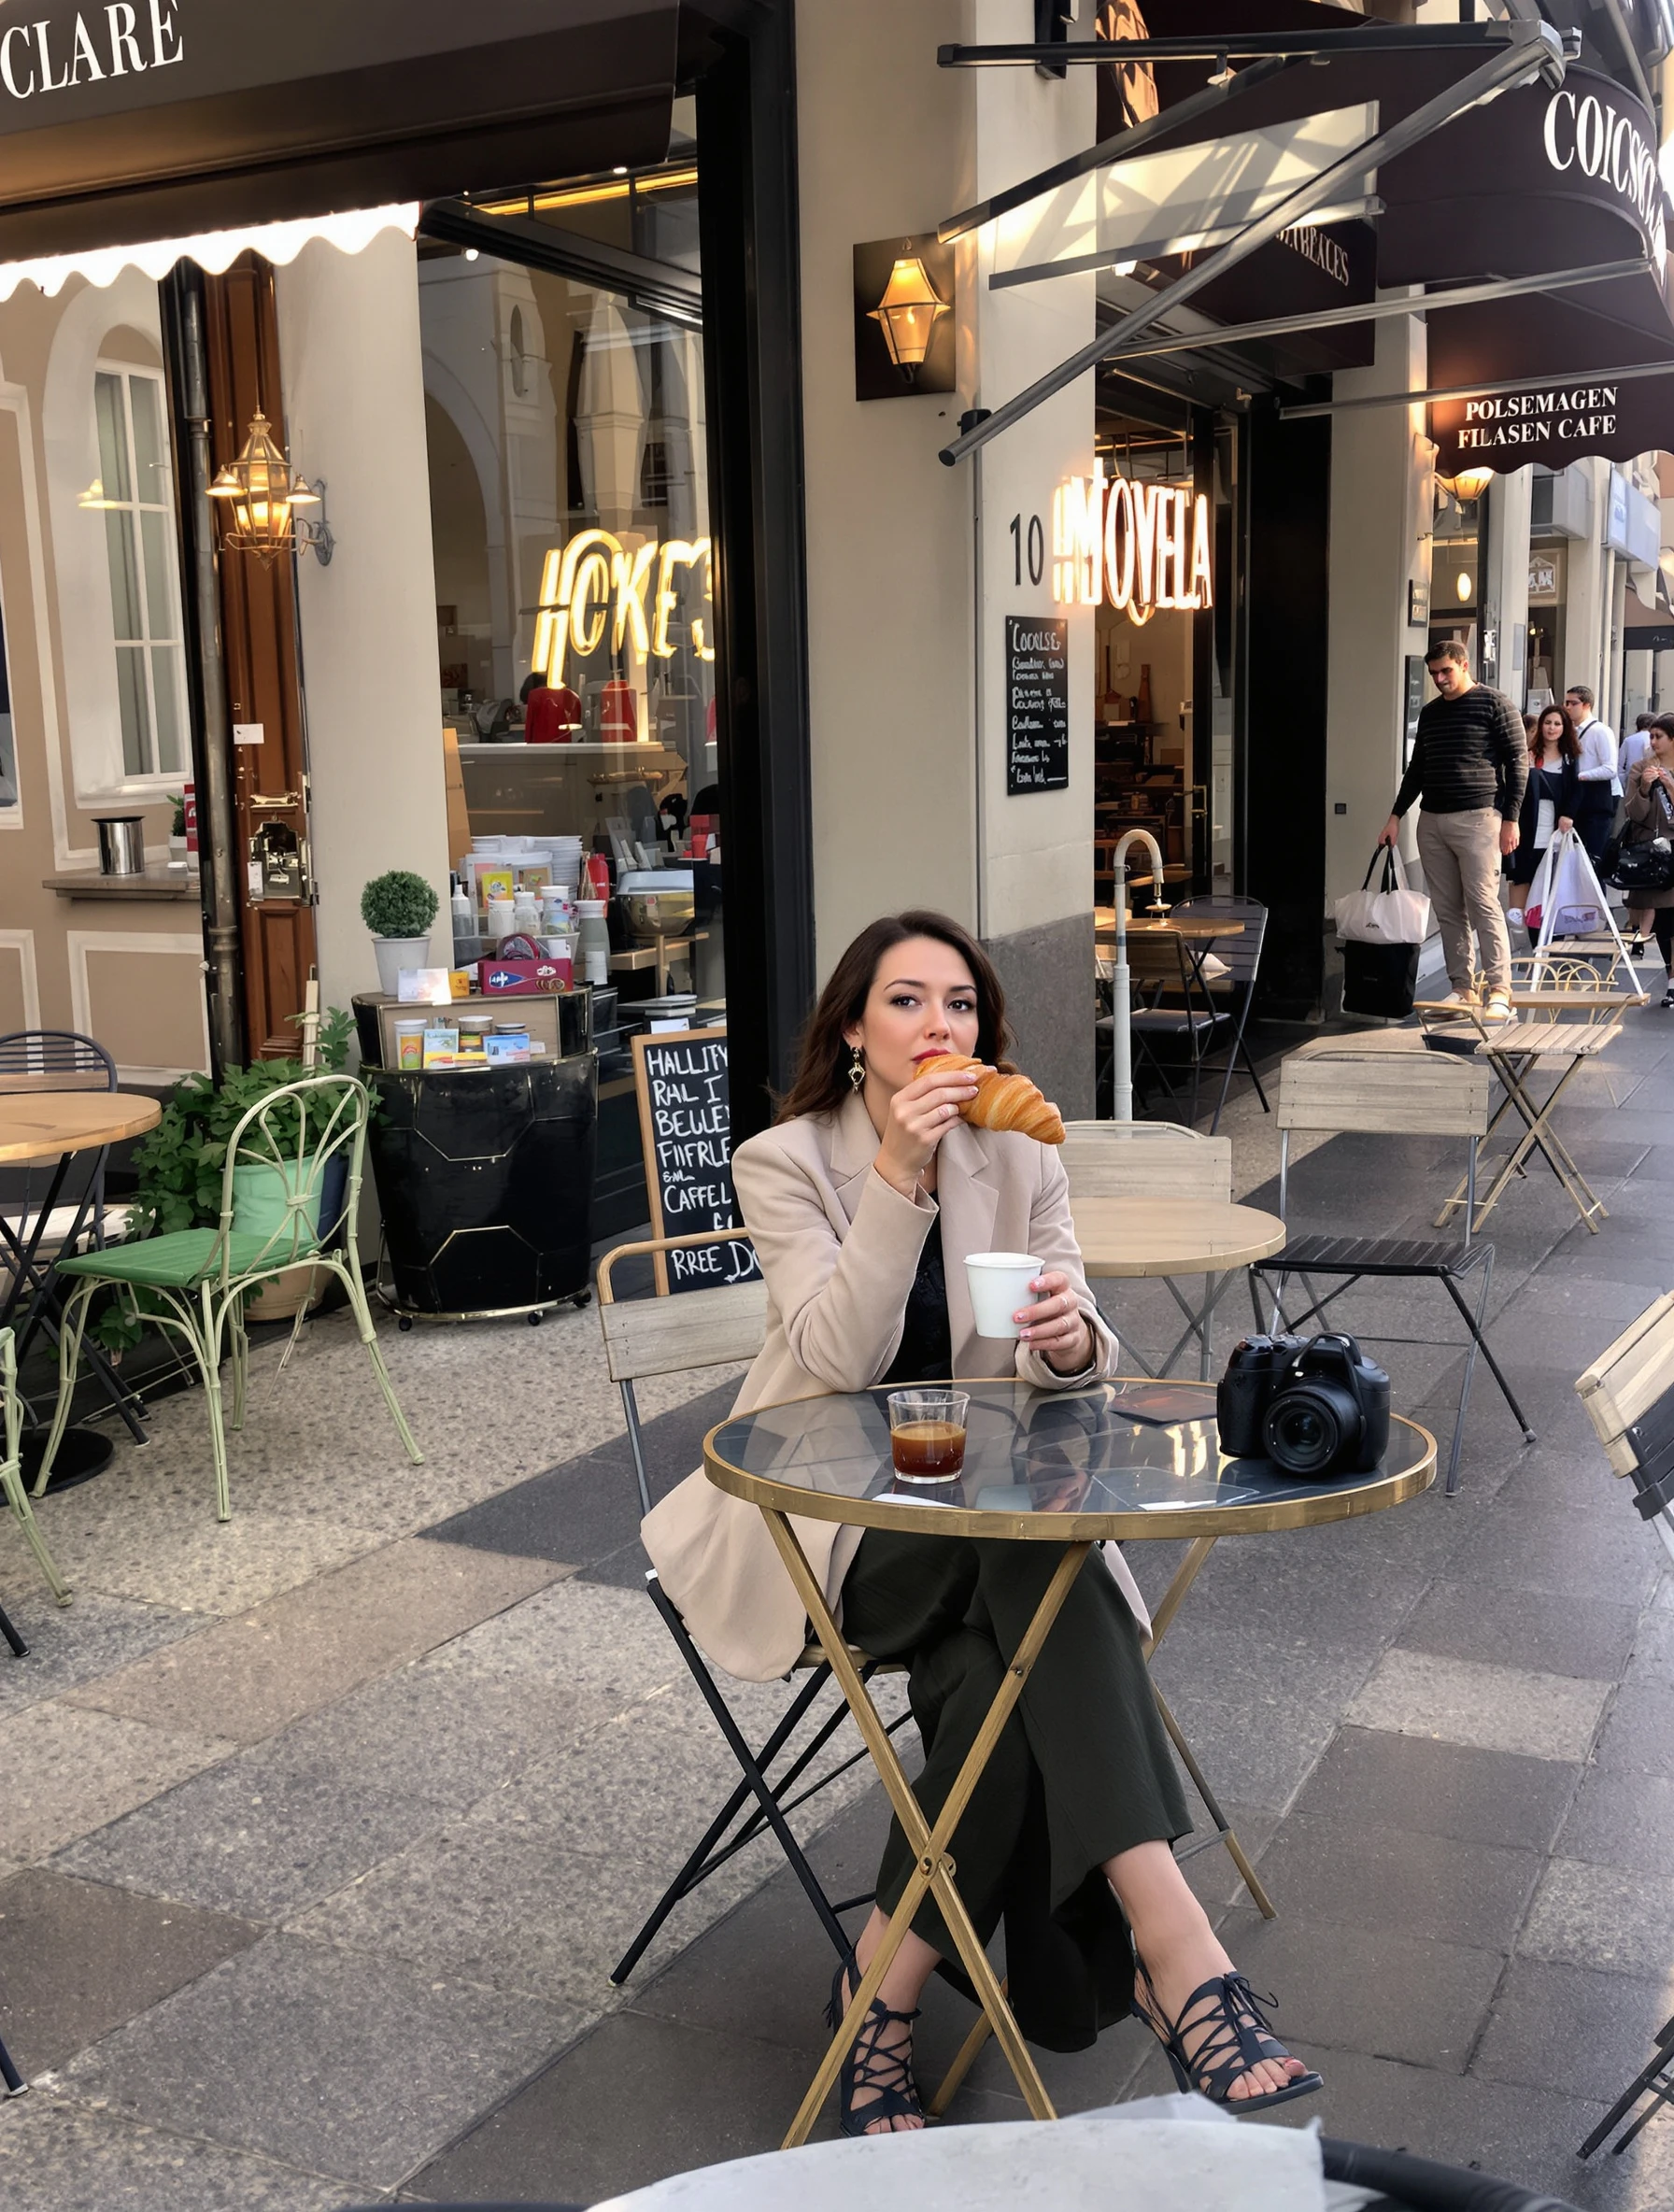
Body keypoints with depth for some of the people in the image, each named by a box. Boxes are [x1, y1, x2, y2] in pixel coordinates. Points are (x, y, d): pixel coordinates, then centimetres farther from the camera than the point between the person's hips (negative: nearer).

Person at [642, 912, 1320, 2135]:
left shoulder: (1020, 1158, 4)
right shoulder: (785, 1161, -7)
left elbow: (1078, 1366, -4)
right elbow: (840, 1363, -21)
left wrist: (1069, 1340, -29)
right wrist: (897, 1177, -30)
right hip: (823, 1508, -4)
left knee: (1013, 1663, -30)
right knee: (1044, 1584, -31)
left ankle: (889, 1986, -19)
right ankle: (1179, 1962, -33)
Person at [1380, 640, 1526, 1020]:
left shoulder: (1493, 704, -1)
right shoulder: (1429, 713, 17)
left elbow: (1518, 761, -4)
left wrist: (1511, 819, -9)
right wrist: (1397, 815, 17)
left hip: (1477, 818, -6)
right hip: (1432, 821, 6)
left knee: (1483, 905, -10)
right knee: (1447, 909, 4)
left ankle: (1500, 989, -8)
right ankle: (1462, 988, 8)